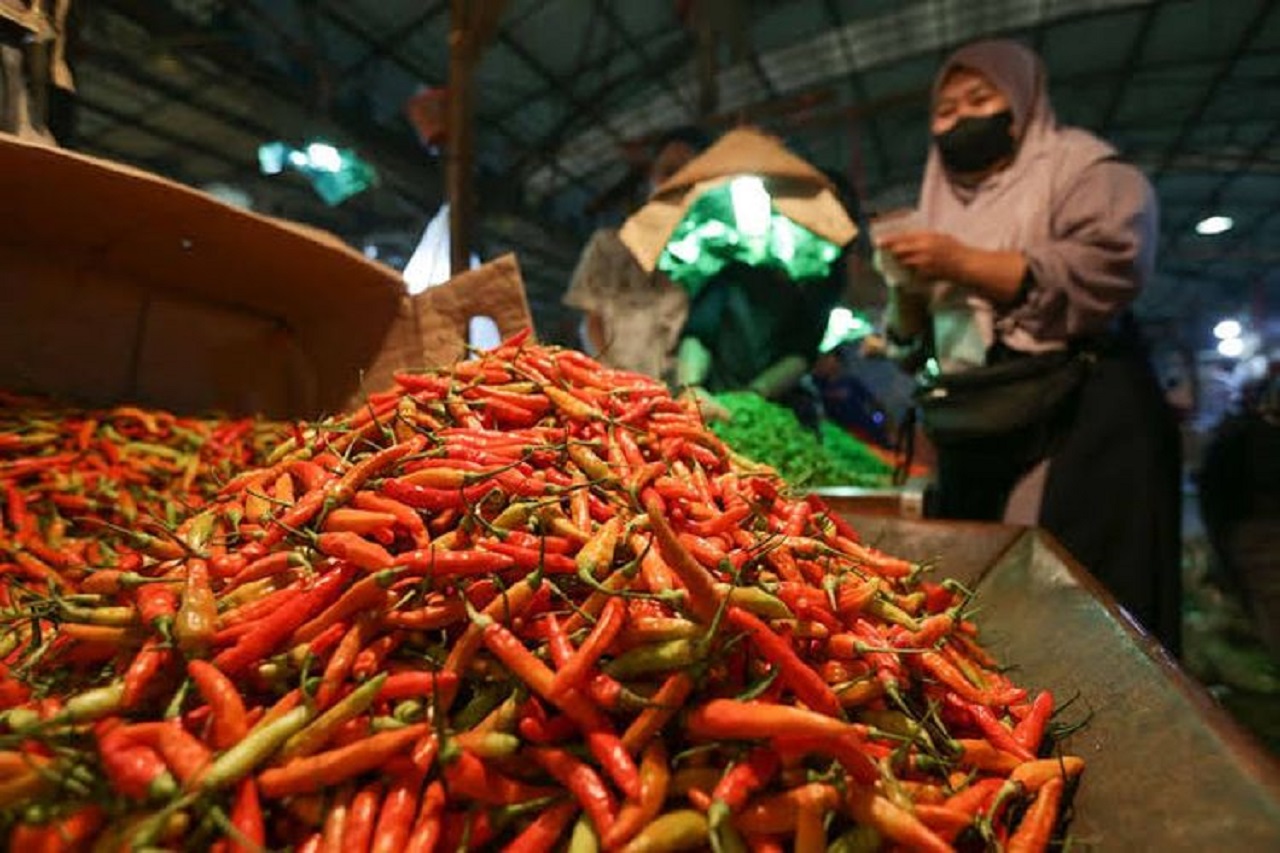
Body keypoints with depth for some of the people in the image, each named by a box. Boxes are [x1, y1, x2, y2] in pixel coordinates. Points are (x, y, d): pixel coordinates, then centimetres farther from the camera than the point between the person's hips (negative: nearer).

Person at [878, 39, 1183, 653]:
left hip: (1080, 419, -5)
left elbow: (1110, 269, -16)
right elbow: (910, 335, 20)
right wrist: (909, 288, -2)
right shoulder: (942, 204, 19)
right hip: (974, 435, 6)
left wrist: (963, 264, -17)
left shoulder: (1080, 166, 4)